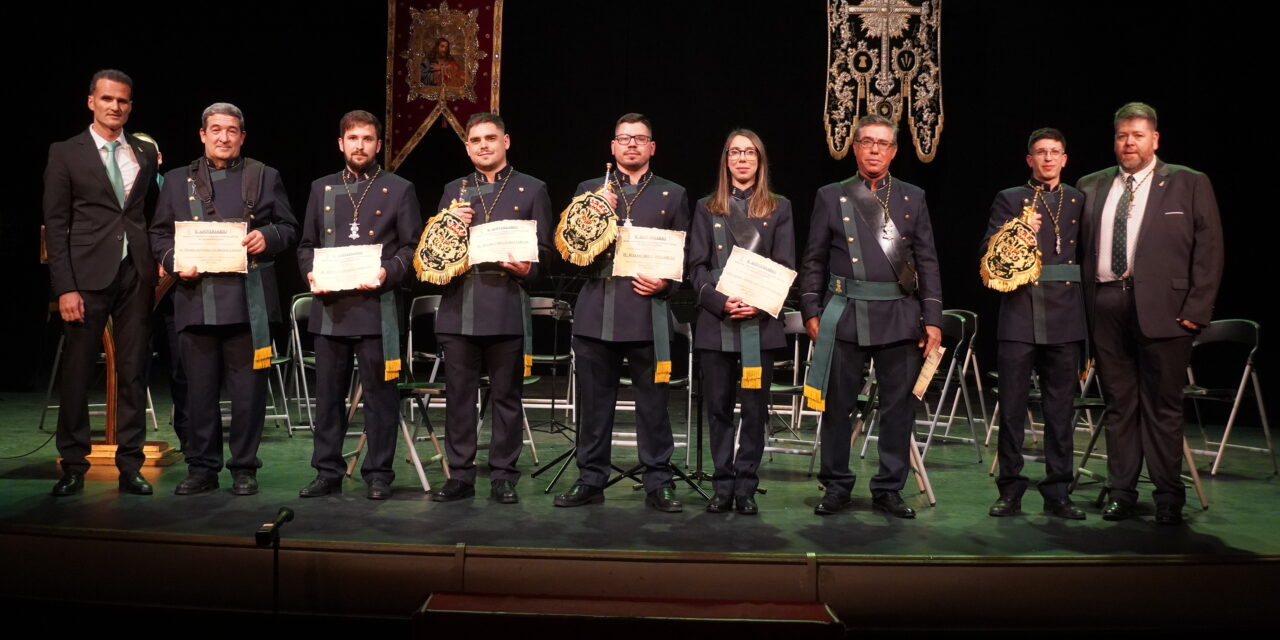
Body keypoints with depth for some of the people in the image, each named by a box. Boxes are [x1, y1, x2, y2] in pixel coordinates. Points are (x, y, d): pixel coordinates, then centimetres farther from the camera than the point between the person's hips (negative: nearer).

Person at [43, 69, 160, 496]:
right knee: (76, 373, 2)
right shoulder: (66, 154, 4)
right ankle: (73, 467, 14)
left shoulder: (145, 153, 13)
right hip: (88, 274, -2)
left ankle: (130, 467, 12)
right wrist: (65, 287, -8)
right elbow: (55, 224, -1)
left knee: (134, 372, 5)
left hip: (136, 274, 3)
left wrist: (157, 267, 2)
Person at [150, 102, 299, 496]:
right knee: (199, 389, 6)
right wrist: (175, 262, -4)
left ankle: (244, 468, 12)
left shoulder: (264, 177, 11)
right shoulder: (177, 181, 15)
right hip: (196, 298, 2)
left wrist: (267, 237, -11)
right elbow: (159, 234, 15)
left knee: (248, 389, 1)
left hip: (248, 300, -1)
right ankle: (202, 468, 17)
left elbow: (289, 228, 10)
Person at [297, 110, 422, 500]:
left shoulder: (399, 190, 5)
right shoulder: (321, 189, 16)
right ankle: (328, 472, 18)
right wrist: (310, 273, -3)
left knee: (379, 395, 1)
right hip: (329, 307, 4)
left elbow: (412, 248, 1)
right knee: (328, 394, 8)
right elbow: (307, 244, 17)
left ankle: (378, 474, 11)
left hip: (376, 307, -3)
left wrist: (387, 273, -15)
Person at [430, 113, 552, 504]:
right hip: (459, 307, 3)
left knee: (506, 396, 3)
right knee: (458, 395, 5)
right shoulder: (454, 191, 17)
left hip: (506, 308, -3)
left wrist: (527, 270, -15)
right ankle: (460, 475, 15)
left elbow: (544, 250, 4)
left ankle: (503, 476, 12)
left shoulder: (532, 190, 7)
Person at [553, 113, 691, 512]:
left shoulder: (673, 195, 12)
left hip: (648, 314, -1)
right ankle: (590, 481, 17)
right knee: (594, 402, 6)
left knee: (653, 404, 0)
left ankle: (658, 484, 11)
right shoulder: (589, 190, 15)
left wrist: (665, 283, -8)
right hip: (596, 312, 2)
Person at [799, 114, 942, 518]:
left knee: (899, 408, 5)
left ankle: (889, 490, 17)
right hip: (844, 315, -1)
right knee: (837, 406, 4)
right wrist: (811, 311, -2)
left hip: (900, 317, 1)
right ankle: (836, 487, 17)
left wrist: (933, 318, 1)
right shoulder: (830, 197, 7)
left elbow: (927, 262, 8)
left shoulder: (913, 198, 10)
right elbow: (813, 261, 6)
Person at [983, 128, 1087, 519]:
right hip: (1020, 314, -1)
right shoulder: (1009, 200, 9)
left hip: (1065, 316, 2)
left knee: (1060, 409, 6)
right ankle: (1011, 491, 10)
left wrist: (1088, 311, 1)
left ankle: (1058, 493, 14)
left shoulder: (1080, 201, 13)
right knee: (1012, 406, 0)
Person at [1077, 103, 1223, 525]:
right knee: (1118, 404, 9)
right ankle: (1122, 493, 18)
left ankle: (1169, 499, 12)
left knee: (1163, 407, 1)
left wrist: (1196, 310, -7)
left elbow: (1209, 249, 0)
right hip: (1106, 306, 3)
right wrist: (1081, 306, 4)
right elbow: (1080, 247, 12)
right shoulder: (1090, 186, 13)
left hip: (1162, 308, -3)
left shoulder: (1190, 184, 4)